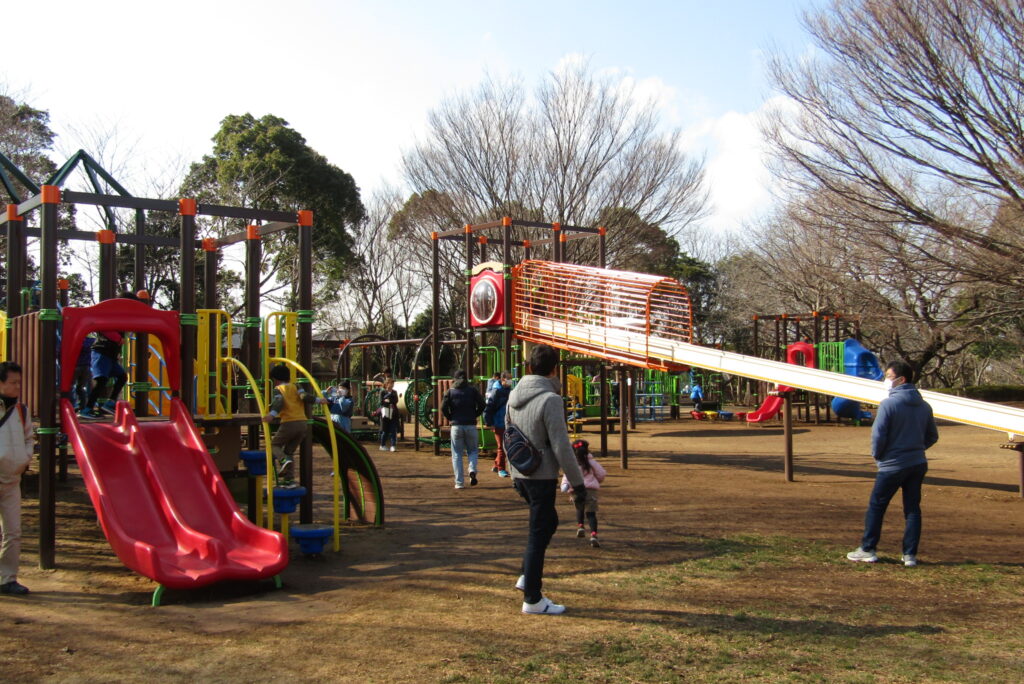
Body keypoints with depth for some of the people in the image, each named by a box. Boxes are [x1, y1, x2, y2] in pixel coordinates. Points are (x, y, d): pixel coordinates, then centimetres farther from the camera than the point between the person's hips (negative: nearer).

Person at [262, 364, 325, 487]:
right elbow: (305, 396, -2)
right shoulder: (295, 387, 15)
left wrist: (272, 414, -29)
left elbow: (279, 402, -16)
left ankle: (284, 460, -17)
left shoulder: (278, 389, 4)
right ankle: (289, 479, 10)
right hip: (303, 423, 5)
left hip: (289, 423, -5)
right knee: (289, 451, 17)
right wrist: (318, 400, 7)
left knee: (274, 444, 14)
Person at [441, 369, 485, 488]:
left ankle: (459, 482, 2)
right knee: (473, 450, 14)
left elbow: (443, 407, -5)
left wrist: (451, 418, 10)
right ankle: (472, 470, -14)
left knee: (457, 454, 6)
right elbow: (481, 405, -2)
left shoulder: (450, 391, 3)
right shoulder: (473, 390, 4)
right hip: (471, 425, 0)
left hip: (456, 425, 0)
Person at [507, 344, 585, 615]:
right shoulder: (550, 399, -19)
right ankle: (533, 600, 8)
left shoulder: (514, 395, 5)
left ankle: (528, 577, 26)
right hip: (542, 477, -8)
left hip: (520, 475, 8)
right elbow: (561, 447, -20)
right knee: (539, 534, 1)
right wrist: (577, 482, -11)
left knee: (546, 521, 25)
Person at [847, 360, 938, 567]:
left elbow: (878, 435, -17)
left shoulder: (889, 403, -15)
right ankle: (910, 555, 10)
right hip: (918, 464, 6)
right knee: (912, 508, 9)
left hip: (892, 465, -6)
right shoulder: (924, 406, 6)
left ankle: (868, 550, 12)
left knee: (876, 506, 7)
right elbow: (932, 436, 13)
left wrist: (876, 455, -1)